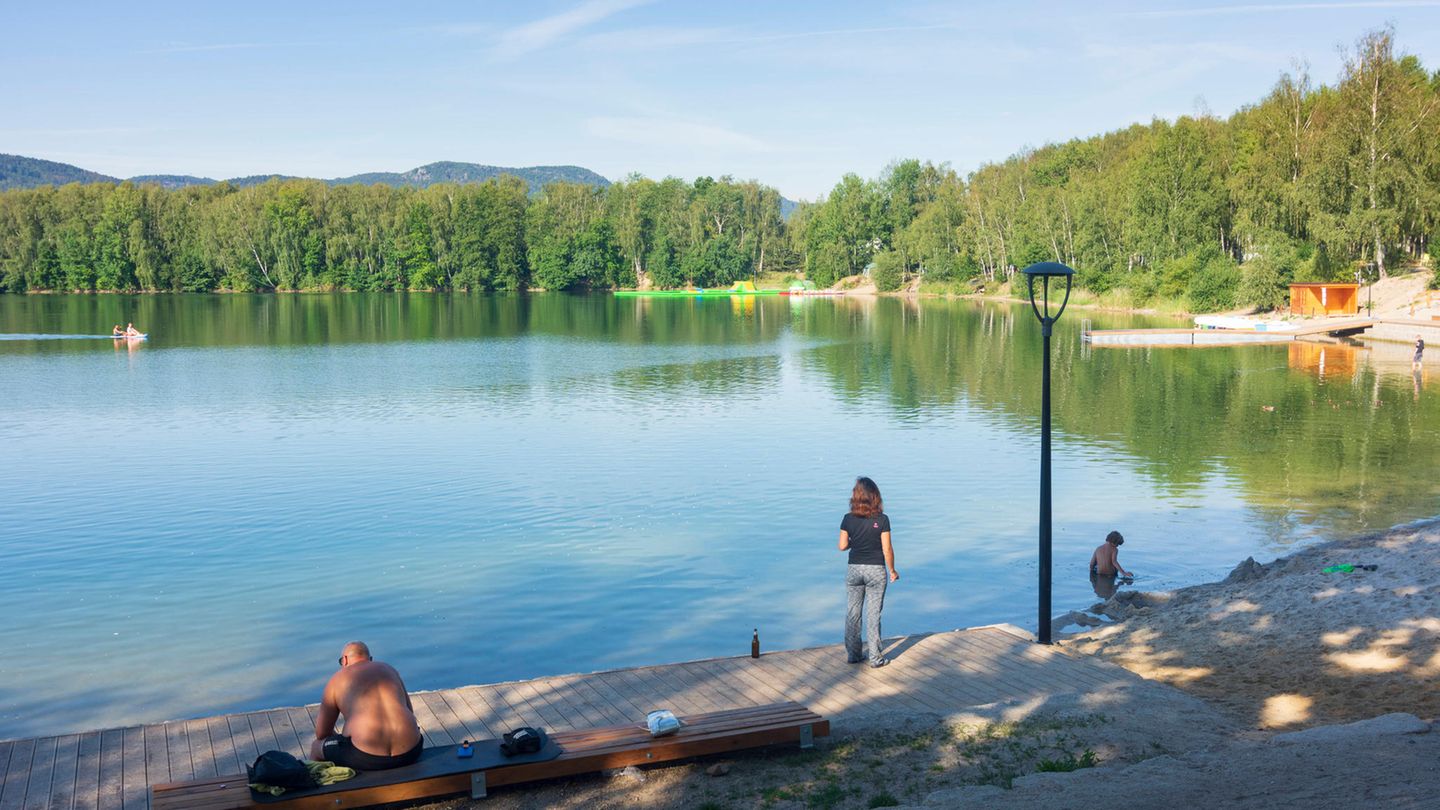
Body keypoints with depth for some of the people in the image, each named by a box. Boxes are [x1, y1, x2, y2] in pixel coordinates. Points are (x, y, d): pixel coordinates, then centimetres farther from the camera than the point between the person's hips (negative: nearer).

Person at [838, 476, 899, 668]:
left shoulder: (848, 519, -7)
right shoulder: (882, 520, -12)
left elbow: (842, 546, -4)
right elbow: (887, 549, -11)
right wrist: (892, 570, 3)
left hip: (854, 569, 2)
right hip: (876, 570, -2)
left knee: (852, 613, 13)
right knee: (873, 614, 5)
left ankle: (853, 654, 20)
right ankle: (875, 657, 11)